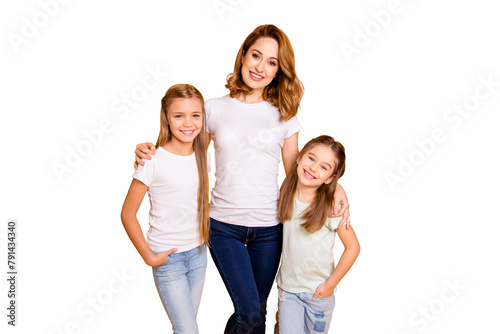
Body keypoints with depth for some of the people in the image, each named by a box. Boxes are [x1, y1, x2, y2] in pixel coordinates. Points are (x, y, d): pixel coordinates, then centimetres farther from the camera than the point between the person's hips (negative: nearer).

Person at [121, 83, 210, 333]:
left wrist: (204, 236, 9)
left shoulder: (201, 156, 0)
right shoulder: (154, 162, -17)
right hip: (168, 258, -5)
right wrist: (149, 257, -10)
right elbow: (127, 214, -11)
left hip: (198, 254, 5)